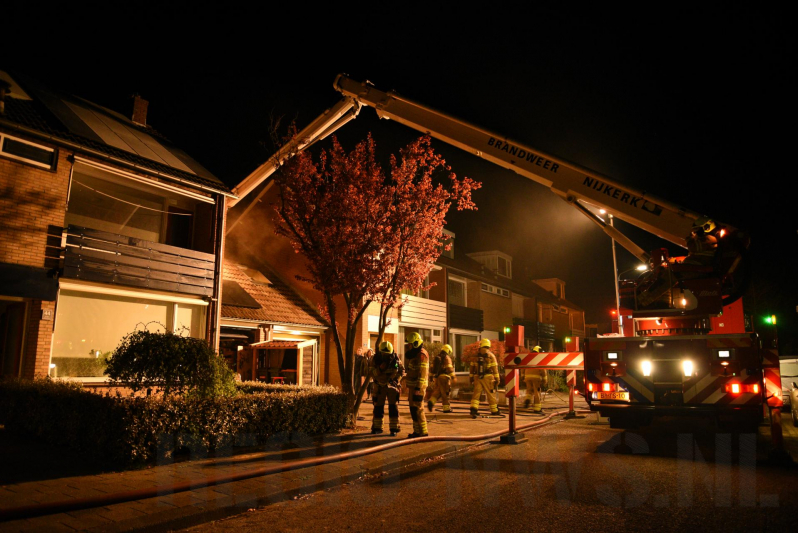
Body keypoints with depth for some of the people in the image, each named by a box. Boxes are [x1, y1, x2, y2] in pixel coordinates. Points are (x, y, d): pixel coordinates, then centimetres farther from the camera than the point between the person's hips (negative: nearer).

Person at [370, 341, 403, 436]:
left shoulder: (395, 358, -11)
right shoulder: (375, 359, -13)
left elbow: (402, 370, 1)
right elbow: (372, 373, -18)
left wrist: (395, 377, -14)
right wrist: (380, 368, -35)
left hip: (392, 386, 0)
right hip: (379, 386, 0)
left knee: (393, 407, -4)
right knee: (378, 407, 4)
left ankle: (394, 429, 2)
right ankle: (377, 428, 18)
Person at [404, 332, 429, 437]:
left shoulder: (421, 354, -16)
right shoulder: (416, 353, 17)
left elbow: (422, 373, -21)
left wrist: (418, 388, -25)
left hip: (417, 386, -10)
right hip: (413, 385, 10)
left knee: (417, 409, -8)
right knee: (413, 408, 13)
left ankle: (423, 432, -3)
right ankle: (417, 431, 19)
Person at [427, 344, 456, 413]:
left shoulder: (436, 358, 15)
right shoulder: (447, 358, -6)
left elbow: (432, 368, 16)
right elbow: (450, 368, -15)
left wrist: (431, 377, 21)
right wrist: (453, 377, -15)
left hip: (437, 377, 6)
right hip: (444, 377, -6)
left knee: (437, 391, 13)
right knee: (445, 393, 0)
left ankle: (431, 401, -9)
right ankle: (446, 408, 3)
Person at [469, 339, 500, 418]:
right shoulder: (491, 355, -3)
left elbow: (472, 367, 9)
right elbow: (495, 368, -6)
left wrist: (471, 377, 18)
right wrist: (497, 379, -1)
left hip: (477, 377, 2)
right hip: (488, 378, -2)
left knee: (476, 393, 3)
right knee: (491, 394, 10)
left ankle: (474, 409, -15)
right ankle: (494, 410, 22)